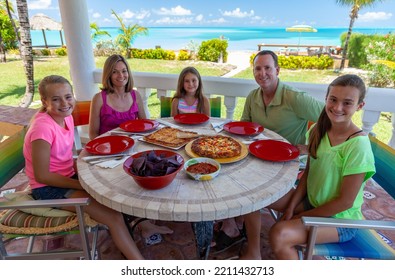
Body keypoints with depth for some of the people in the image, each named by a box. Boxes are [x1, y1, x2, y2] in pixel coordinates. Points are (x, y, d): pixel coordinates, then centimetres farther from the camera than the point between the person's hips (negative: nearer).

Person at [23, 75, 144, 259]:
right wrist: (82, 184, -18)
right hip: (48, 188, -7)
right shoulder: (43, 127, -25)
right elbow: (42, 176, -22)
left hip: (67, 177, 8)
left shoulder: (66, 117, -1)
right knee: (113, 216, -16)